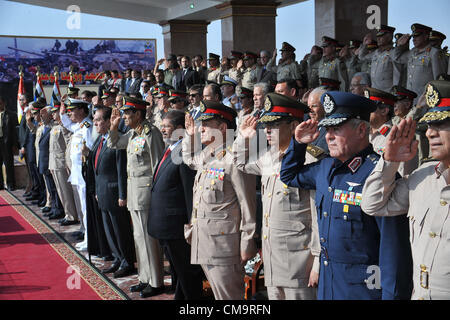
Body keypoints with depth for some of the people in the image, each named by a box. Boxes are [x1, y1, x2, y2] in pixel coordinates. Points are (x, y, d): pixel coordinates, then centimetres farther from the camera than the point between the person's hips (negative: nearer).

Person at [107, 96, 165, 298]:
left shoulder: (151, 133, -14)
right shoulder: (132, 134, 11)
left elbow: (157, 164, -15)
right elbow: (113, 144, 27)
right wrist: (114, 125, 13)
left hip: (146, 188, -9)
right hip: (133, 188, 9)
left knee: (149, 236, -3)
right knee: (139, 236, 14)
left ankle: (156, 283, 7)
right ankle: (145, 279, 25)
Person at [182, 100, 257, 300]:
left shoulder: (234, 160, -16)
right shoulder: (206, 157, 11)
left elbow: (248, 206, -15)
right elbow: (189, 159, 38)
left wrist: (247, 245, -14)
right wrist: (189, 135, 22)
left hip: (224, 244, -9)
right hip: (202, 242, 9)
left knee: (229, 295, -2)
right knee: (218, 293, 18)